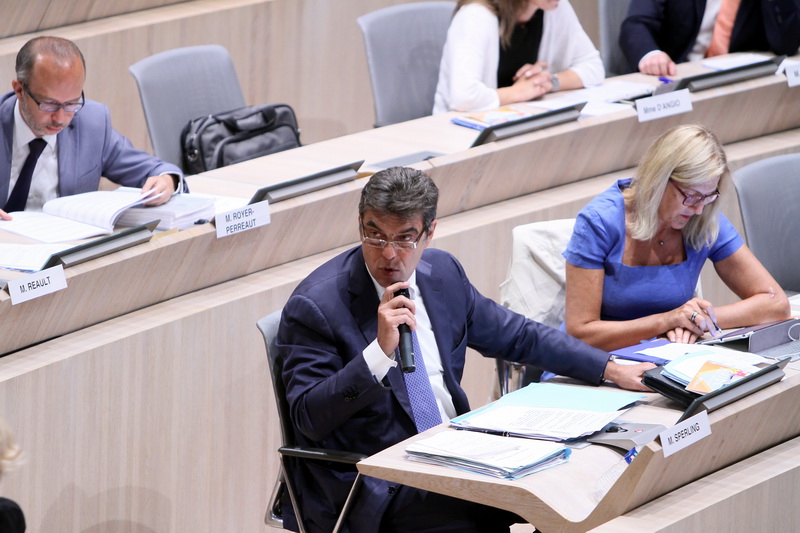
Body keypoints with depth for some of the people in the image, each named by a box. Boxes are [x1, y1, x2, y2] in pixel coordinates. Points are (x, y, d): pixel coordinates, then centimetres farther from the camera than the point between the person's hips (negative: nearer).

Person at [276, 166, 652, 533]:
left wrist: (611, 369, 13)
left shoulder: (443, 273, 7)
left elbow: (517, 336, 18)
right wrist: (380, 351, -29)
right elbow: (308, 418, -19)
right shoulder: (316, 305, -14)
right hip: (374, 488, -6)